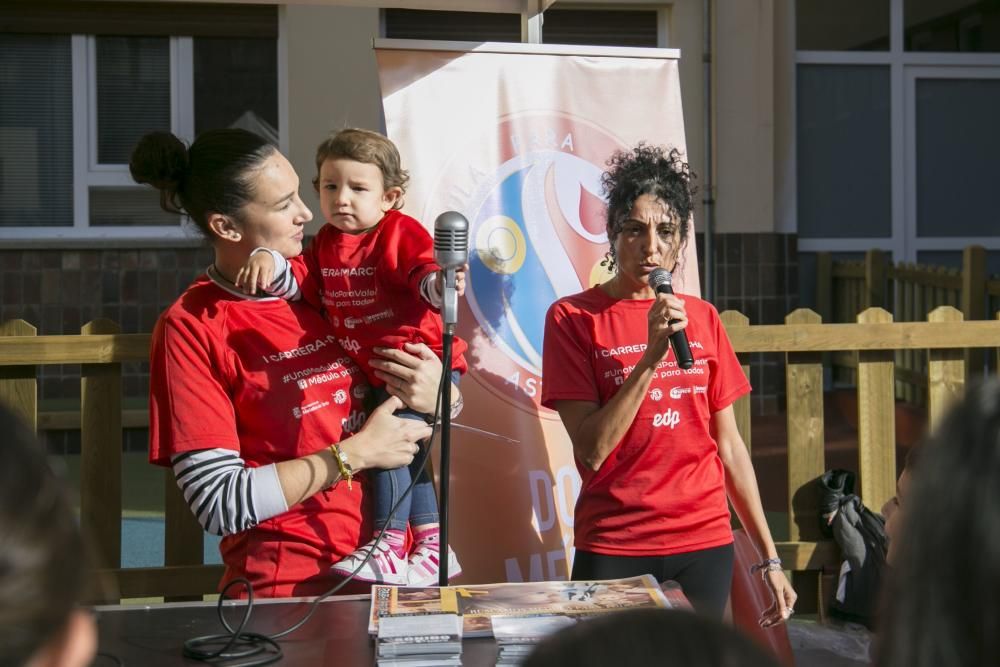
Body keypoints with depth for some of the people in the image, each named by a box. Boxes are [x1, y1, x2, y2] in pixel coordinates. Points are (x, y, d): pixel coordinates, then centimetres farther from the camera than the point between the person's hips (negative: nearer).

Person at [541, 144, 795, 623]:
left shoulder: (702, 318, 7)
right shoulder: (573, 318, -4)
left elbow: (729, 444, 9)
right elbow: (592, 450, -12)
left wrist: (769, 558, 8)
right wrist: (651, 357, -20)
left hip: (705, 546, 3)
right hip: (614, 550, -3)